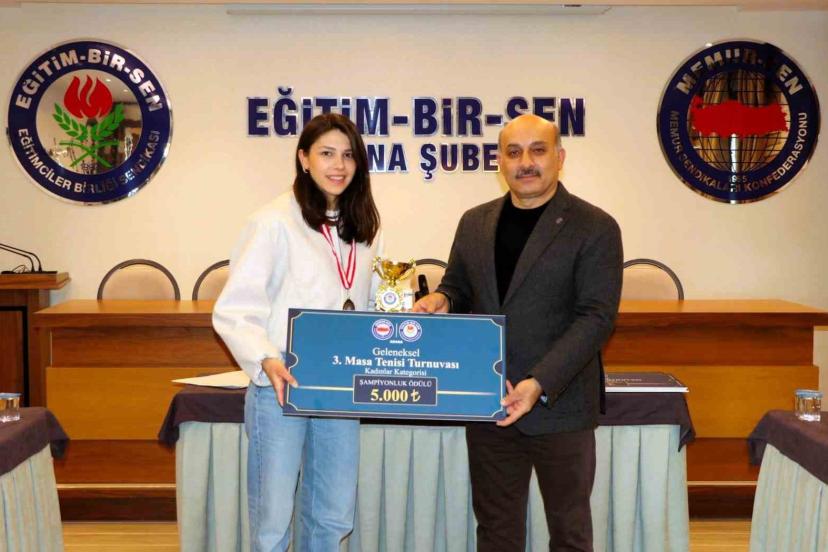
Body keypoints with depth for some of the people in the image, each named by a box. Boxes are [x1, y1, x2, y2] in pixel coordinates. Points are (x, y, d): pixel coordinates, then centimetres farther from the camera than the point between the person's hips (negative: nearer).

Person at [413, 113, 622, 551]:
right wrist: (440, 300, -6)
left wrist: (540, 384, -23)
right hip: (486, 405, 4)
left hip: (560, 405, -4)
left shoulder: (595, 228, -6)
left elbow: (596, 316, -13)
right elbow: (458, 287, 20)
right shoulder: (475, 222, 9)